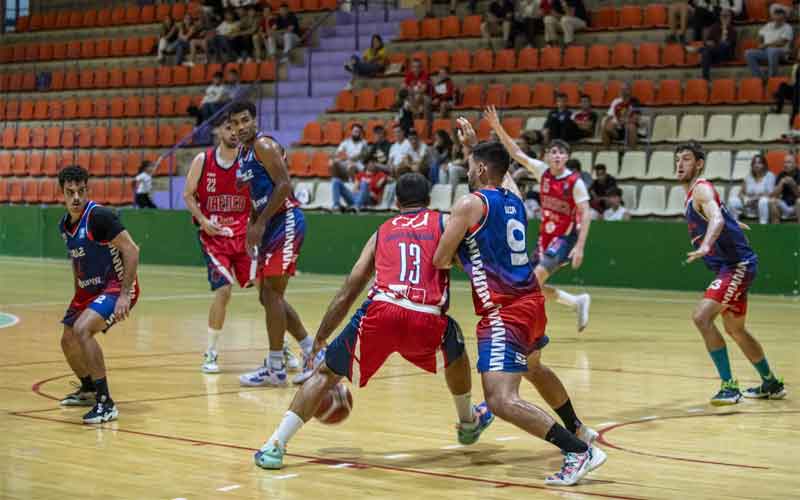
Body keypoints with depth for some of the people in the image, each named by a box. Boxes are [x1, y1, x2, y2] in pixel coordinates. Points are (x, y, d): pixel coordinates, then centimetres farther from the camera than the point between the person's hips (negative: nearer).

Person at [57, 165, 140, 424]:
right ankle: (88, 390, 46)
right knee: (68, 340, 17)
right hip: (88, 289, 9)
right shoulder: (64, 224, 5)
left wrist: (124, 295, -27)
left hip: (116, 287, -9)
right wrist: (77, 295, 20)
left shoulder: (99, 216, -21)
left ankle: (106, 404, -23)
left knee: (82, 330, -29)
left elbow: (131, 250, -24)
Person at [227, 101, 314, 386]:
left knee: (271, 294, -10)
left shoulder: (264, 146, -12)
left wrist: (260, 223, -20)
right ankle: (312, 352, 19)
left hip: (286, 221, -10)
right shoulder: (242, 153, 16)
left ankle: (275, 368, -5)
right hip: (270, 226, 10)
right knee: (268, 296, 11)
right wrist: (251, 227, 15)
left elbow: (284, 185, -21)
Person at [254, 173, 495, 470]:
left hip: (380, 313, 1)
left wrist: (320, 339, 27)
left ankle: (275, 445, 2)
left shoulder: (383, 231, 27)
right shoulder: (444, 222, 22)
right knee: (455, 351, 34)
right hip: (427, 322, -1)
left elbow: (348, 292, 23)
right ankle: (469, 423, 48)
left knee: (326, 373, 14)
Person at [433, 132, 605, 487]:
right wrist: (474, 142, 45)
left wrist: (457, 255, 13)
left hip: (504, 313, -9)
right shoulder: (513, 197, 10)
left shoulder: (469, 204, -11)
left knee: (501, 401, -17)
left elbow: (440, 261, -8)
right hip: (531, 302, 9)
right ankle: (577, 430, 51)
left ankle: (580, 451, -24)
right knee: (533, 368, 36)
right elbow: (499, 169, 36)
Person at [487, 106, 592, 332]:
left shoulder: (575, 181, -14)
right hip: (545, 236, 6)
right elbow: (516, 153, -1)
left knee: (538, 275, -24)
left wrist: (579, 247, -23)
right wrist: (498, 128, -13)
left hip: (565, 237, -6)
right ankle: (578, 302, 23)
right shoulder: (542, 171, 0)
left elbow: (586, 214, -15)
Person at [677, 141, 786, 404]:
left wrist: (705, 246, -51)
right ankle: (771, 384, 38)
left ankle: (729, 386, -20)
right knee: (735, 330, 22)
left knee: (701, 316, -22)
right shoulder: (692, 194, 14)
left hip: (737, 264, -11)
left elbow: (717, 219, -35)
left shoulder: (701, 189, -15)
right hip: (729, 266, 11)